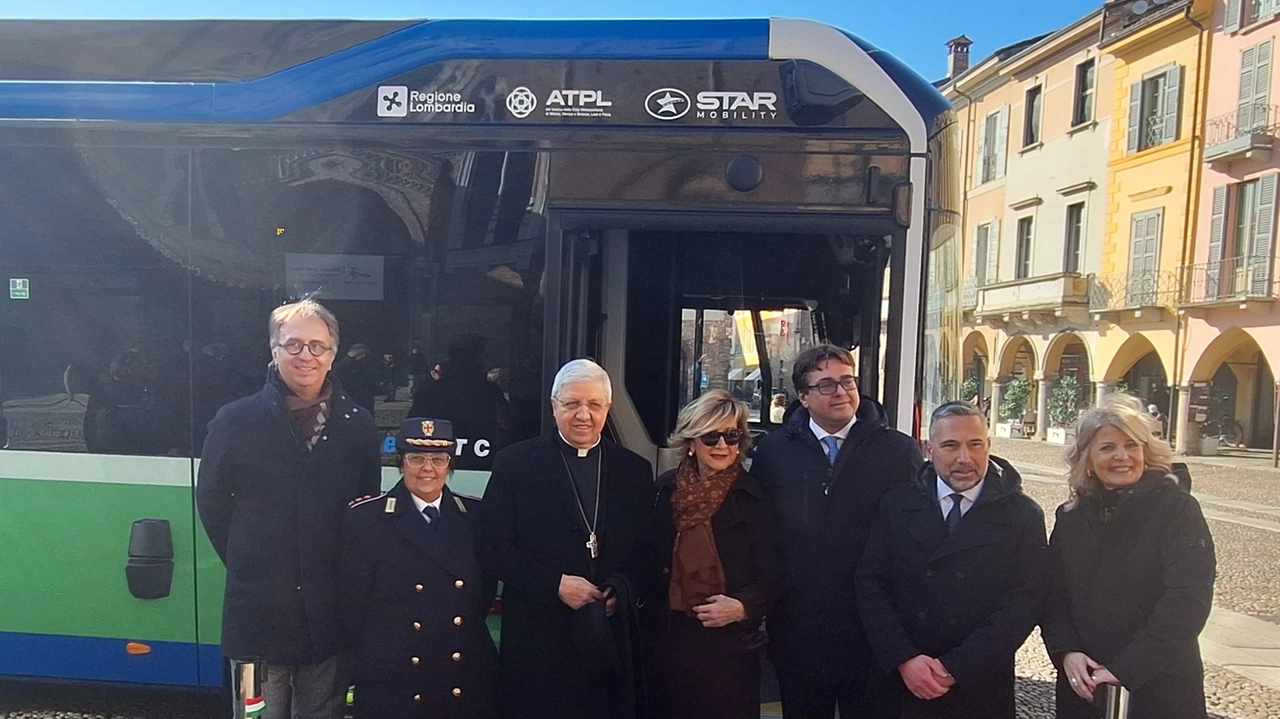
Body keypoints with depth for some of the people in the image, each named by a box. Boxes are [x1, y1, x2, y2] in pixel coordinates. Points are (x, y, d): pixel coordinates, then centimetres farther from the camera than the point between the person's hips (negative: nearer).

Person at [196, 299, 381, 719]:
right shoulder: (236, 421, -3)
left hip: (330, 611, 2)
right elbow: (211, 502, 5)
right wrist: (245, 563, 3)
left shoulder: (357, 425, 1)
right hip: (258, 609, -1)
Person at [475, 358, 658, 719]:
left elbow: (648, 552, 9)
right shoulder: (516, 462, -1)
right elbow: (492, 547, -6)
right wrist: (555, 583, -15)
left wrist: (625, 591, -9)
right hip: (536, 640, -2)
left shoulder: (634, 469, 7)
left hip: (612, 642, 2)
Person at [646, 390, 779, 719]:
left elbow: (770, 576, -5)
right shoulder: (666, 490, 2)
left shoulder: (755, 496, -5)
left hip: (732, 643, -2)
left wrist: (743, 607, -21)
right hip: (668, 641, 3)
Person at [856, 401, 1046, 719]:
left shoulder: (1023, 515, -4)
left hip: (981, 692, -1)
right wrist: (904, 659, -15)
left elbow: (1023, 603, -9)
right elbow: (871, 583, -3)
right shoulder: (898, 503, -1)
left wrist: (955, 668, -16)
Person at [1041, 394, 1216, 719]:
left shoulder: (1176, 509, -8)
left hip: (1160, 686, -3)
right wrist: (1066, 651, -11)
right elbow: (1053, 593, 6)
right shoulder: (1070, 517, 4)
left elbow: (1188, 599, -16)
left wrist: (1127, 670, -20)